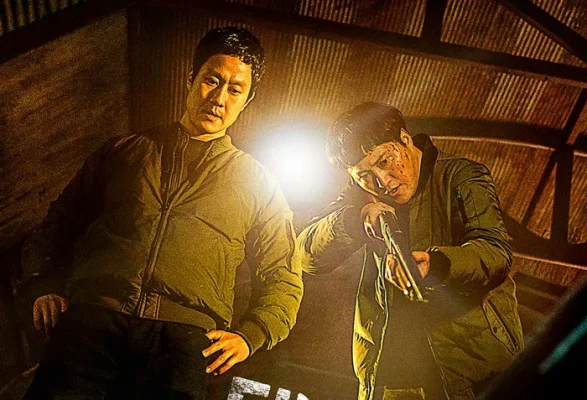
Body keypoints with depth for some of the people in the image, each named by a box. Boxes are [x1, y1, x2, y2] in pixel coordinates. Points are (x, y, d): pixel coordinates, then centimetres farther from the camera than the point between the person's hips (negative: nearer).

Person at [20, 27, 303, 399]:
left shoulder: (258, 183, 21)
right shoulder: (123, 151, 24)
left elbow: (283, 279, 20)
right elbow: (59, 224, 28)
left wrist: (248, 335, 3)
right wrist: (48, 285, 10)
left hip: (185, 331, 0)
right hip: (94, 316, 1)